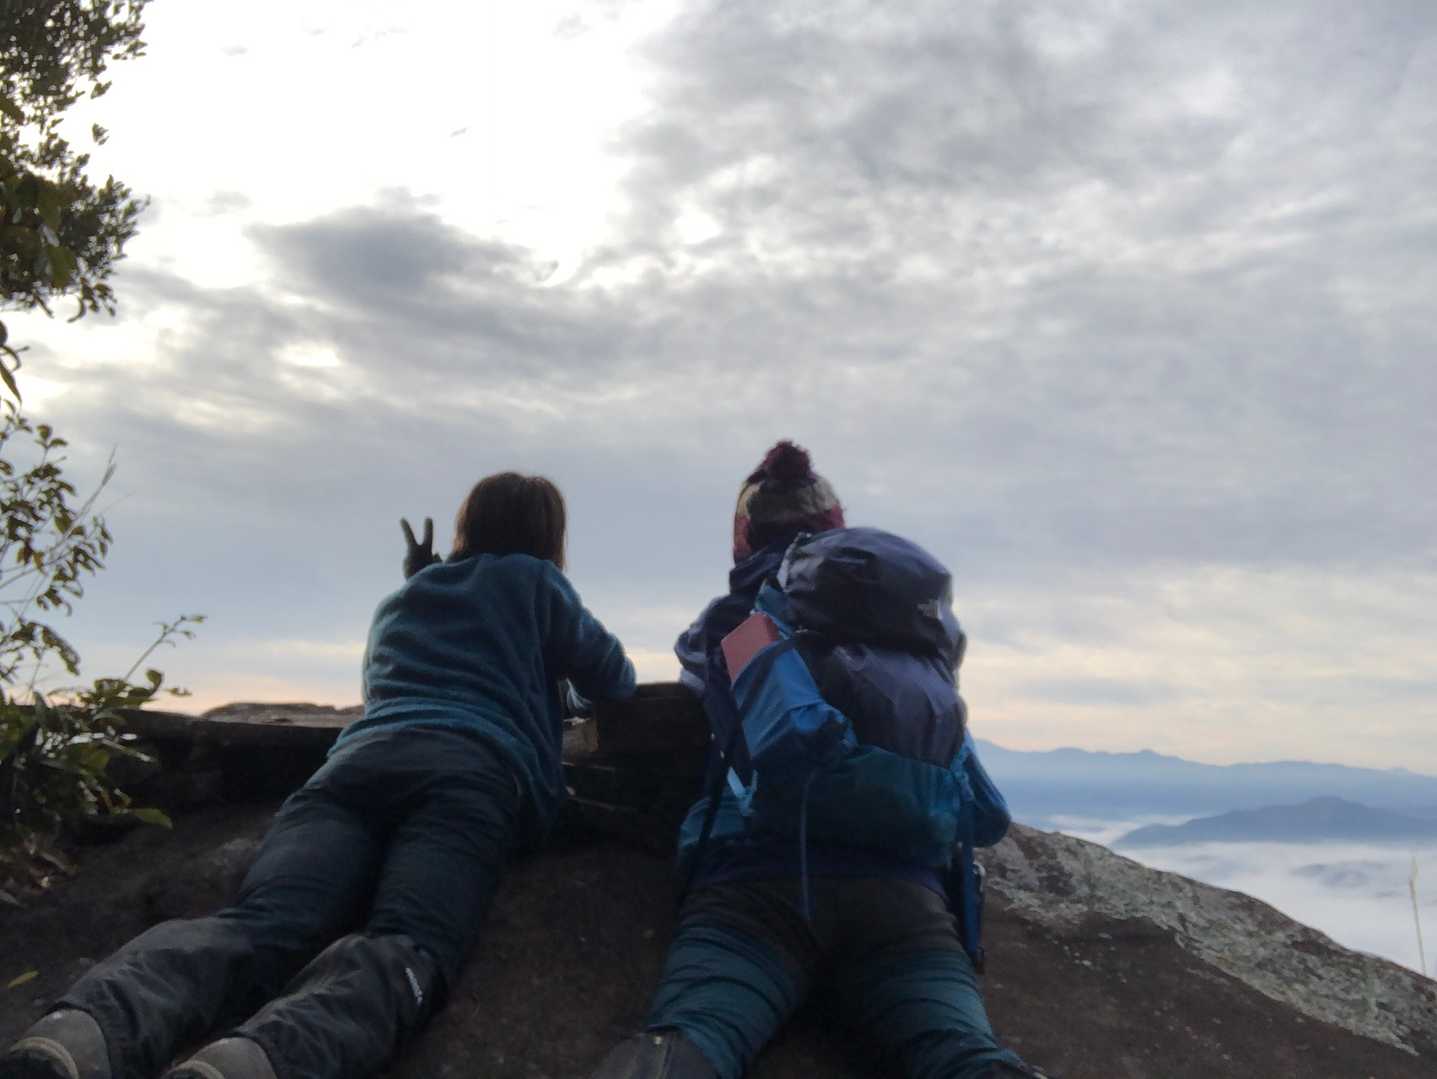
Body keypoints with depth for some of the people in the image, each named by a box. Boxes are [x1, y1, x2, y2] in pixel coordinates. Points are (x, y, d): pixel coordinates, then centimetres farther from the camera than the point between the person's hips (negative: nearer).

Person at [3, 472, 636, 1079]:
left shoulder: (399, 600, 40)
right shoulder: (533, 579, 27)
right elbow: (616, 682, 33)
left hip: (360, 758, 4)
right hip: (474, 769, -4)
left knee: (260, 924, -21)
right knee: (404, 946, -28)